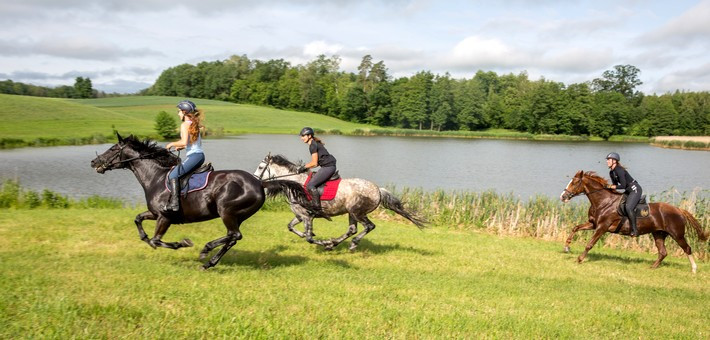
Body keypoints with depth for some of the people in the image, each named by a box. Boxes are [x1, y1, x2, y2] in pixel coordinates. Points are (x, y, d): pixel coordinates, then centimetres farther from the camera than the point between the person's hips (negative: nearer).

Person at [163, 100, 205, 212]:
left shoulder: (185, 124, -9)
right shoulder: (194, 124, 17)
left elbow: (184, 142, -21)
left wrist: (172, 144, -5)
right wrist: (182, 147, 17)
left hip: (193, 156, -10)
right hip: (200, 155, 10)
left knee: (173, 175, -13)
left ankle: (174, 203, -24)